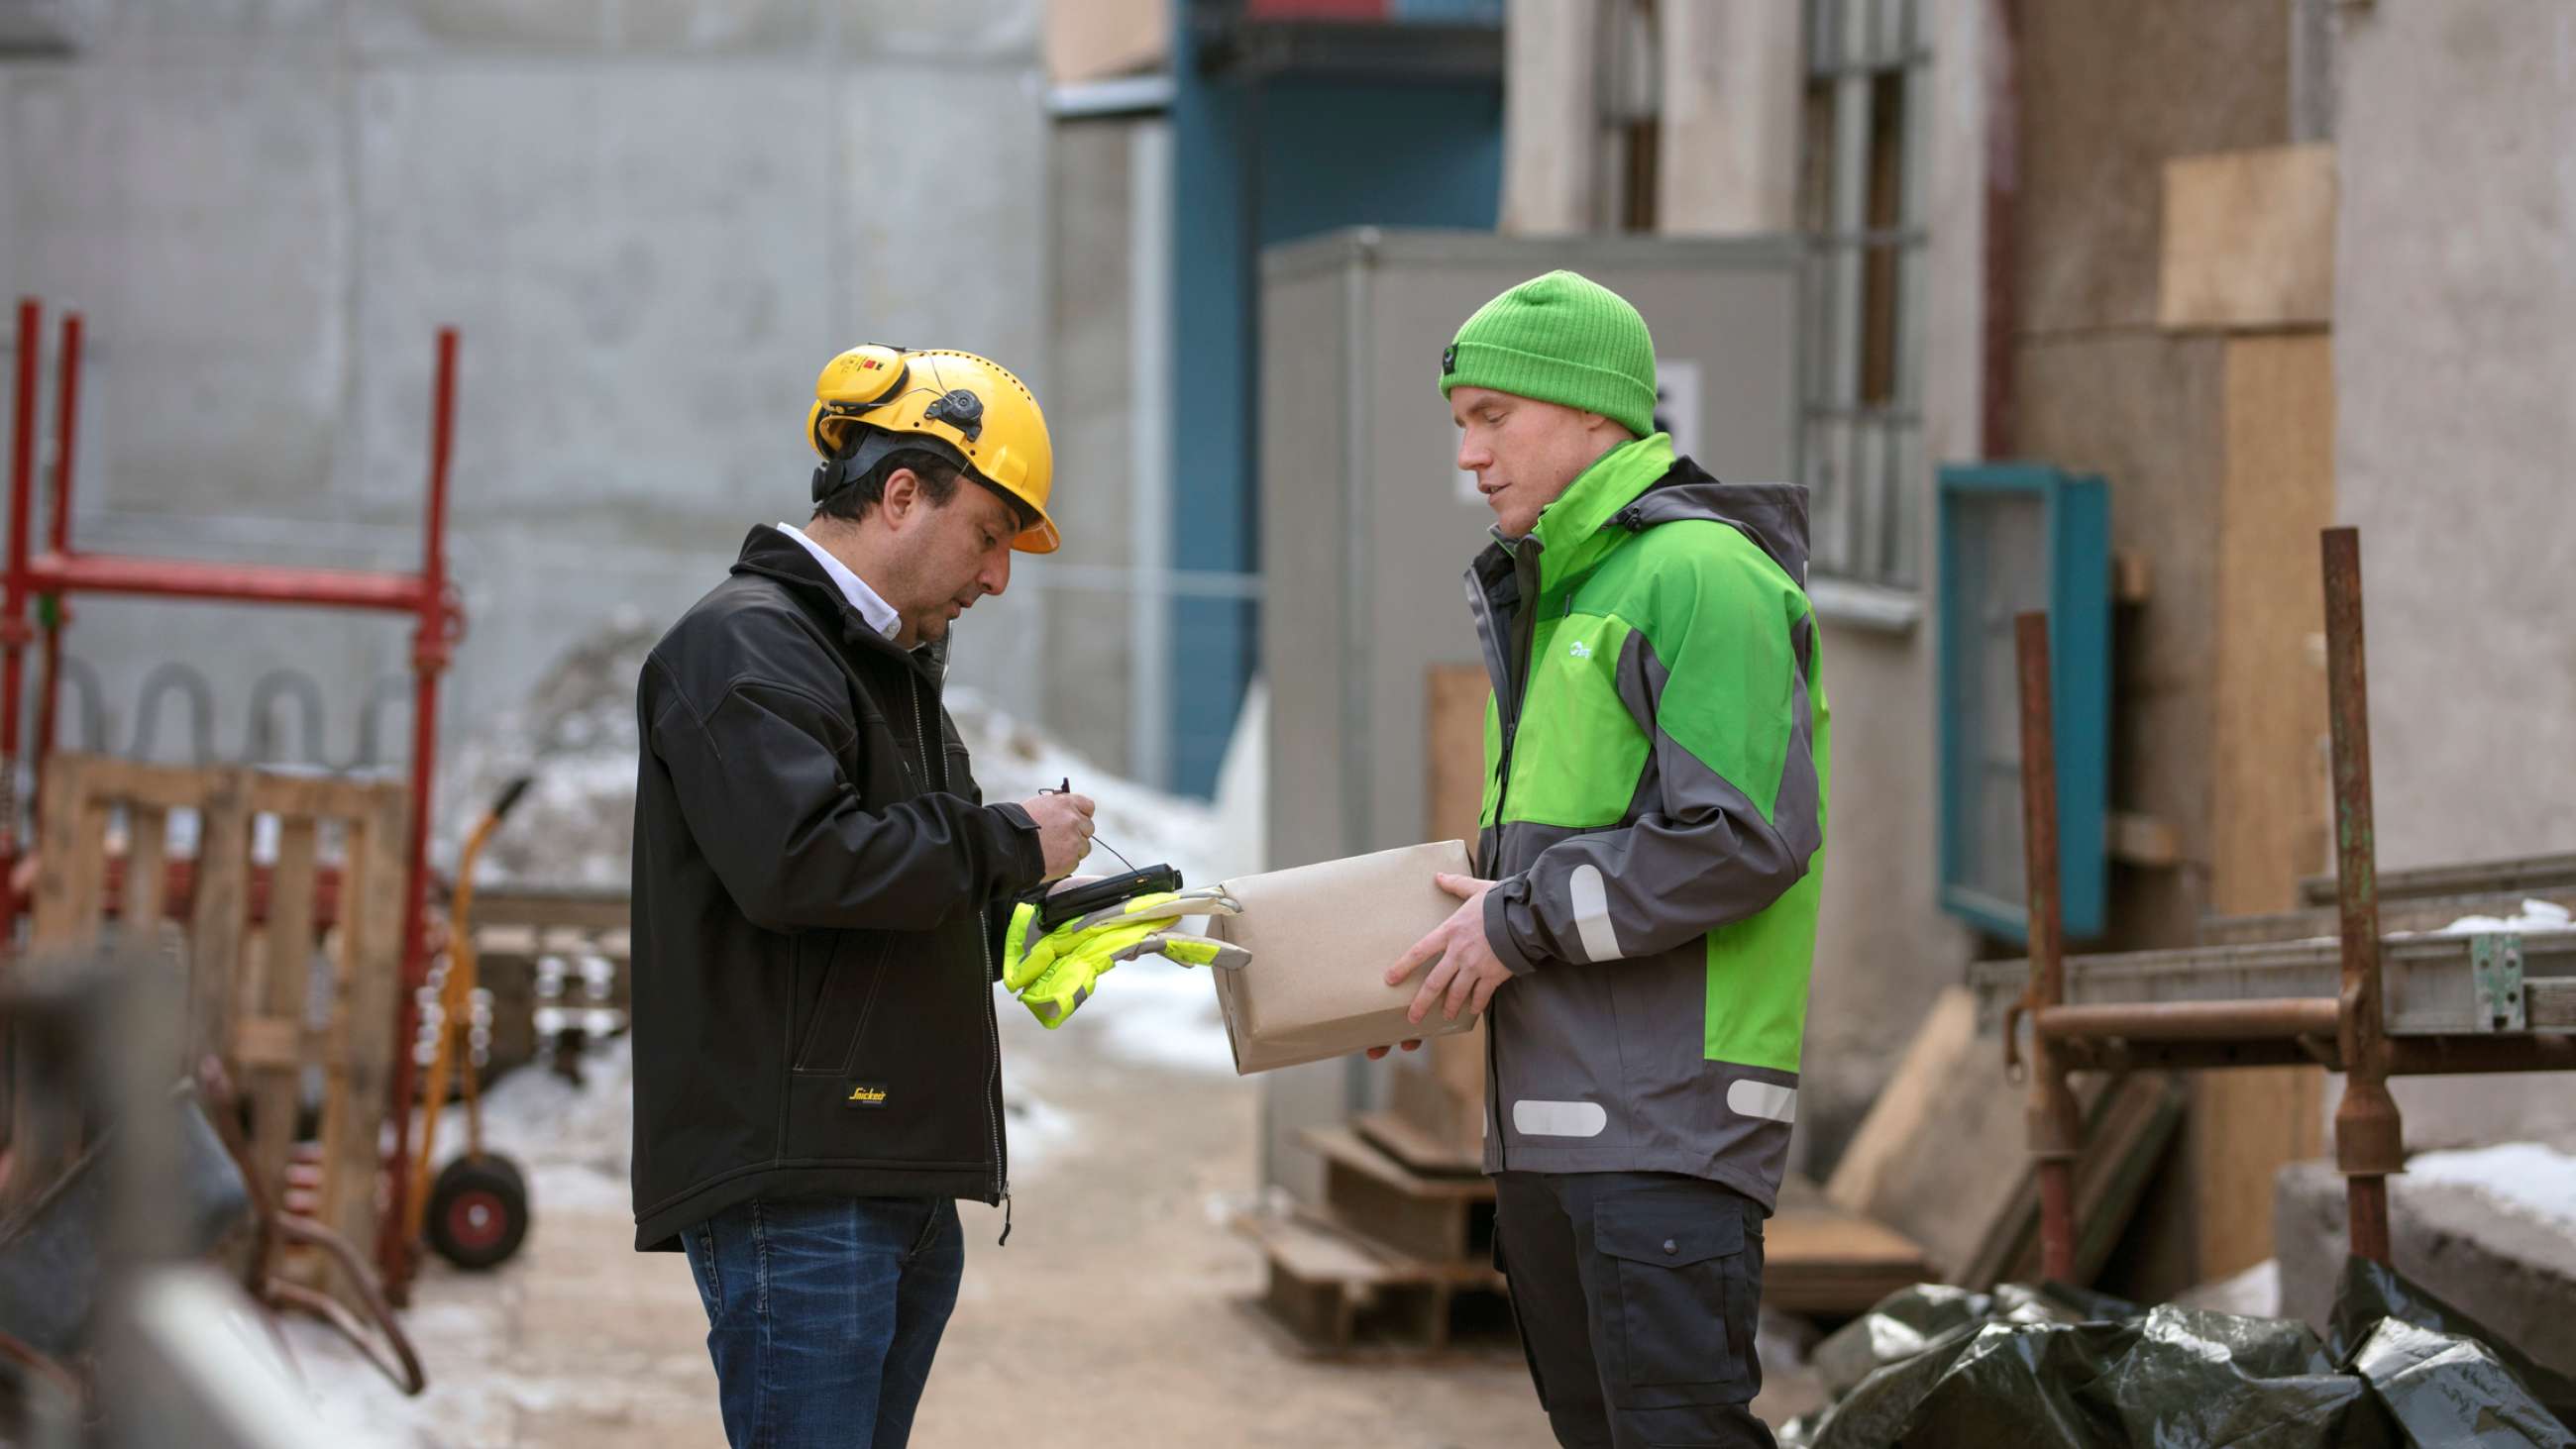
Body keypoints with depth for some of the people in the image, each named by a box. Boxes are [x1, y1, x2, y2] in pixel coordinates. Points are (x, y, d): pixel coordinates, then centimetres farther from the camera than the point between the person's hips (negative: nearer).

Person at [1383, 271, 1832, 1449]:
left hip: (1668, 1116, -10)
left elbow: (1745, 837, -21)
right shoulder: (1542, 599, 20)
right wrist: (1462, 949, 10)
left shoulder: (1700, 574, -11)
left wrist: (1525, 921, -14)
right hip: (1545, 1117, 10)